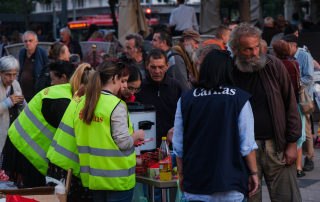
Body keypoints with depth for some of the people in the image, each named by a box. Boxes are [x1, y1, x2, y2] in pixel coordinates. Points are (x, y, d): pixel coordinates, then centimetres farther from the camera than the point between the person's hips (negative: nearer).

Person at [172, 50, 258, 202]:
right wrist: (253, 173, 6)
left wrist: (181, 173, 17)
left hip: (195, 184, 3)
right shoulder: (239, 99, -5)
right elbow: (247, 145, -6)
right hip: (230, 183, -2)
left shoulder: (185, 99, 3)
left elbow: (178, 145, 7)